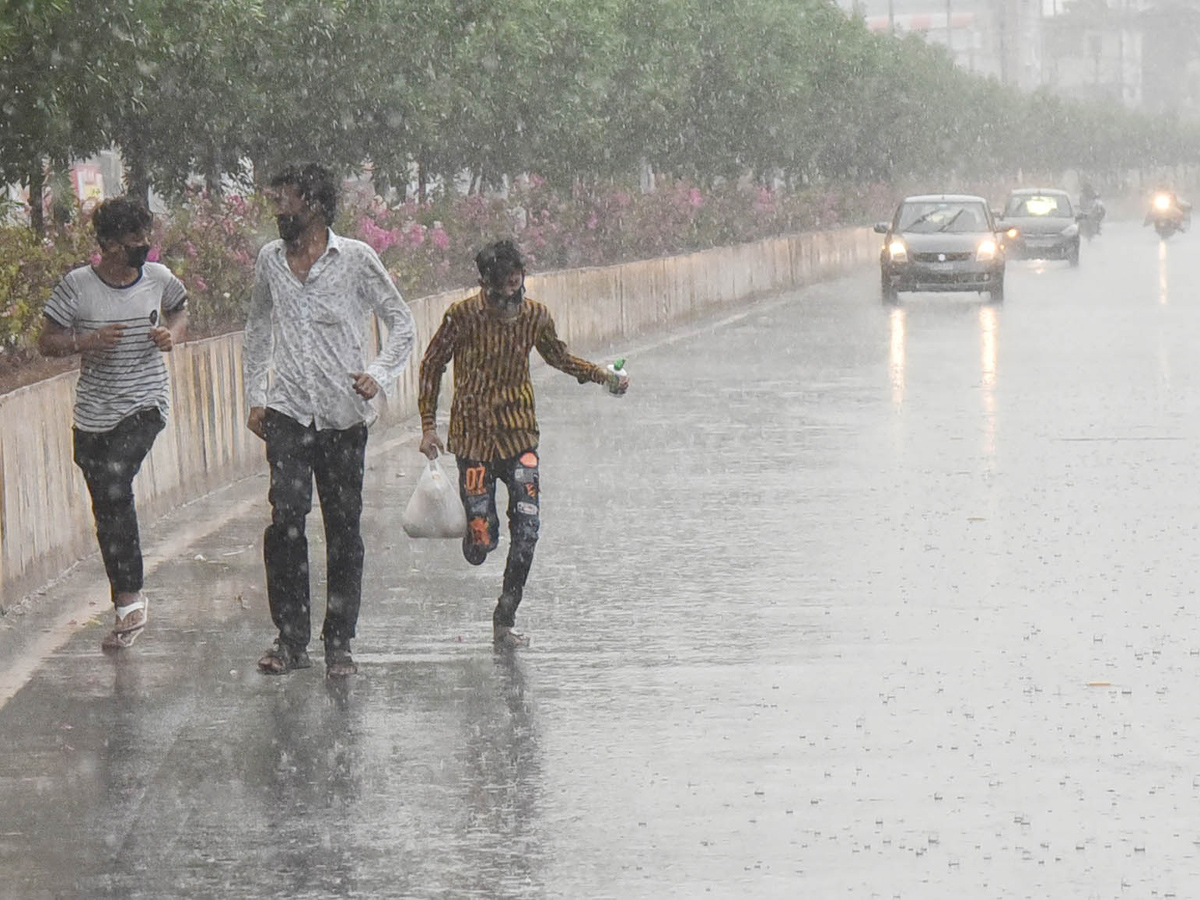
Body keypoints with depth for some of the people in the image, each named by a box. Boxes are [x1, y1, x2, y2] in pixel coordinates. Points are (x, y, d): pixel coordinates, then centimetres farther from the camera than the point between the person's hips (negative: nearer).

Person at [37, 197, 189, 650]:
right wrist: (84, 342, -20)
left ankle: (129, 601, -20)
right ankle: (129, 605, 22)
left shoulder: (159, 279, 0)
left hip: (145, 404, -2)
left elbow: (179, 310, 21)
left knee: (114, 484, -24)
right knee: (107, 508, 7)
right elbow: (47, 341, -2)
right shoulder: (77, 286, -7)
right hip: (94, 411, 2)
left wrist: (172, 334, -1)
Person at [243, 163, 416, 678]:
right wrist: (255, 396, 15)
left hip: (345, 416, -1)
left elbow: (401, 323, 3)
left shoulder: (355, 259, -3)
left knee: (343, 528, 2)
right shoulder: (269, 260, 8)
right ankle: (290, 638, -8)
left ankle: (338, 643, 13)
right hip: (288, 411, 2)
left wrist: (378, 374, -12)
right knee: (287, 515, -15)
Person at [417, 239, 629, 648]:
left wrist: (606, 377, 15)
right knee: (480, 545, -6)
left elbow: (558, 357, 21)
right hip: (474, 434, -3)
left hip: (520, 433, 3)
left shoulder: (535, 315, 0)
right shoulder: (464, 315, -12)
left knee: (527, 528, -13)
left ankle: (505, 620, 0)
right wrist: (428, 427, -2)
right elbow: (432, 366, 0)